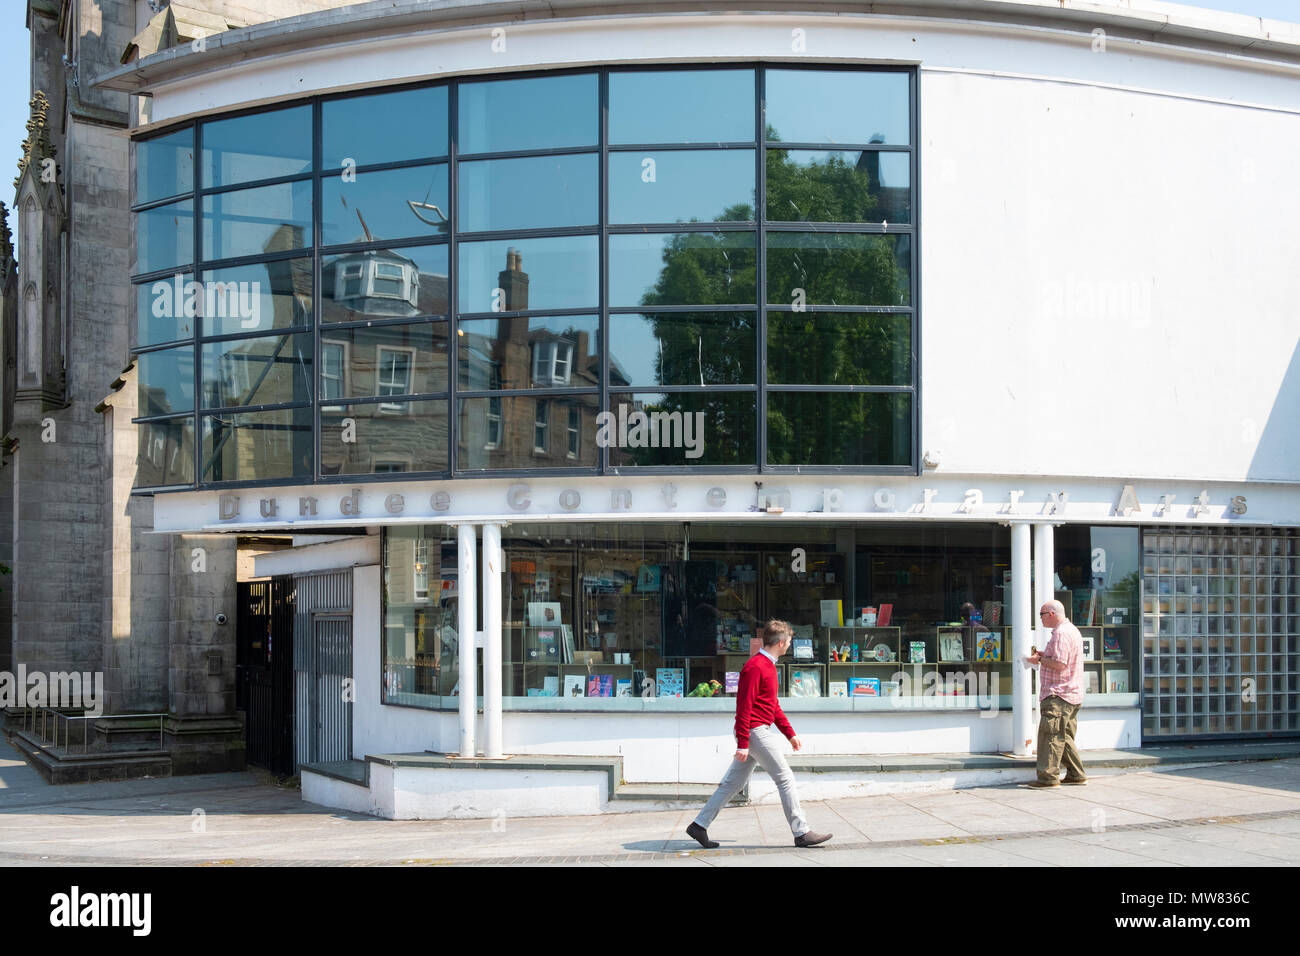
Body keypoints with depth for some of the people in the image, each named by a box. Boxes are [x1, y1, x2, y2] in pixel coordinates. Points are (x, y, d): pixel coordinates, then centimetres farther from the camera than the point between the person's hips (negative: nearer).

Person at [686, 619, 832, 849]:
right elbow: (744, 705, -20)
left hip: (760, 732, 10)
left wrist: (790, 733, 26)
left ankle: (699, 826, 12)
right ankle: (801, 833, 0)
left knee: (732, 782, 10)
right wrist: (743, 743, -23)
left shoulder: (768, 665, 18)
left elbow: (773, 705, 27)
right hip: (755, 732, -10)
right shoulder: (755, 667, -16)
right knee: (785, 779, -5)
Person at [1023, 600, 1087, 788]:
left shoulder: (1061, 633, -16)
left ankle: (1049, 777, -12)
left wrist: (1039, 660, -10)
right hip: (1071, 694, 11)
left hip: (1058, 694, -11)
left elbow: (1059, 665, -23)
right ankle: (1076, 775, 17)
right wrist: (1044, 655, 17)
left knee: (1051, 734, -10)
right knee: (1065, 736, 15)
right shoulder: (1072, 630, 19)